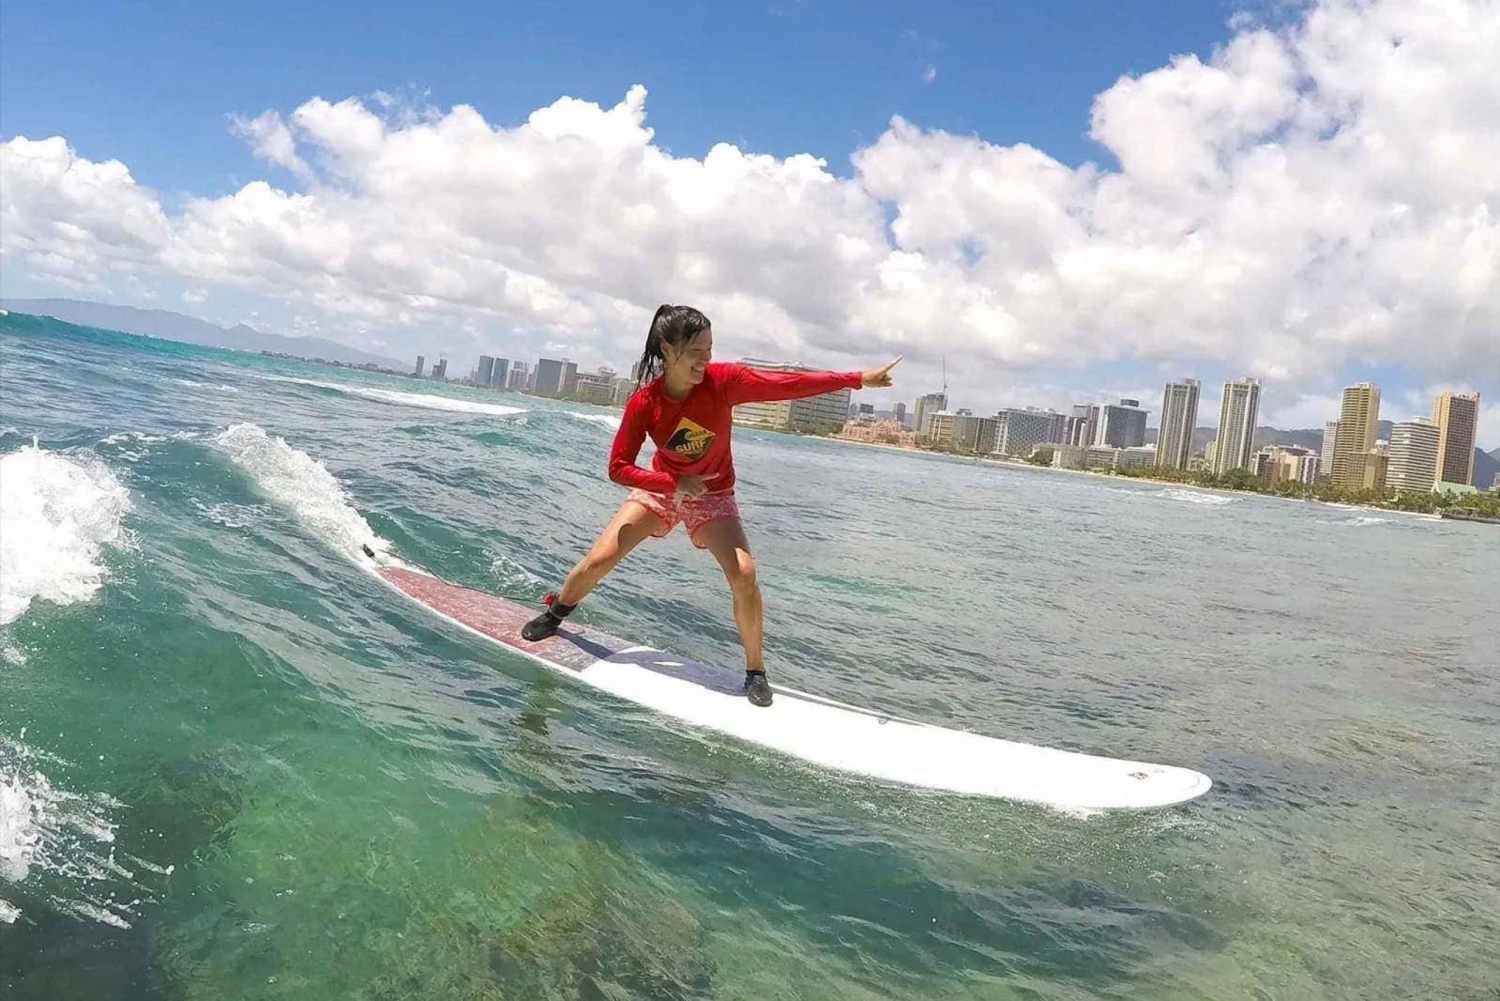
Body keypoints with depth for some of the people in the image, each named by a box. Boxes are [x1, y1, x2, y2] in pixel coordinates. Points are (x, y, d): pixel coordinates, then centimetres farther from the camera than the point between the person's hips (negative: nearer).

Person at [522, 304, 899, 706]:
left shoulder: (723, 380, -25)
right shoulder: (644, 402, -23)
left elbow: (790, 383, -27)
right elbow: (618, 468, -17)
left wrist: (859, 378, -31)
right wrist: (676, 484, -27)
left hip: (713, 494, -1)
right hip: (662, 488, 1)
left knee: (743, 573, -21)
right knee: (598, 559, -1)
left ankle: (755, 670, -2)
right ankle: (554, 613, 31)